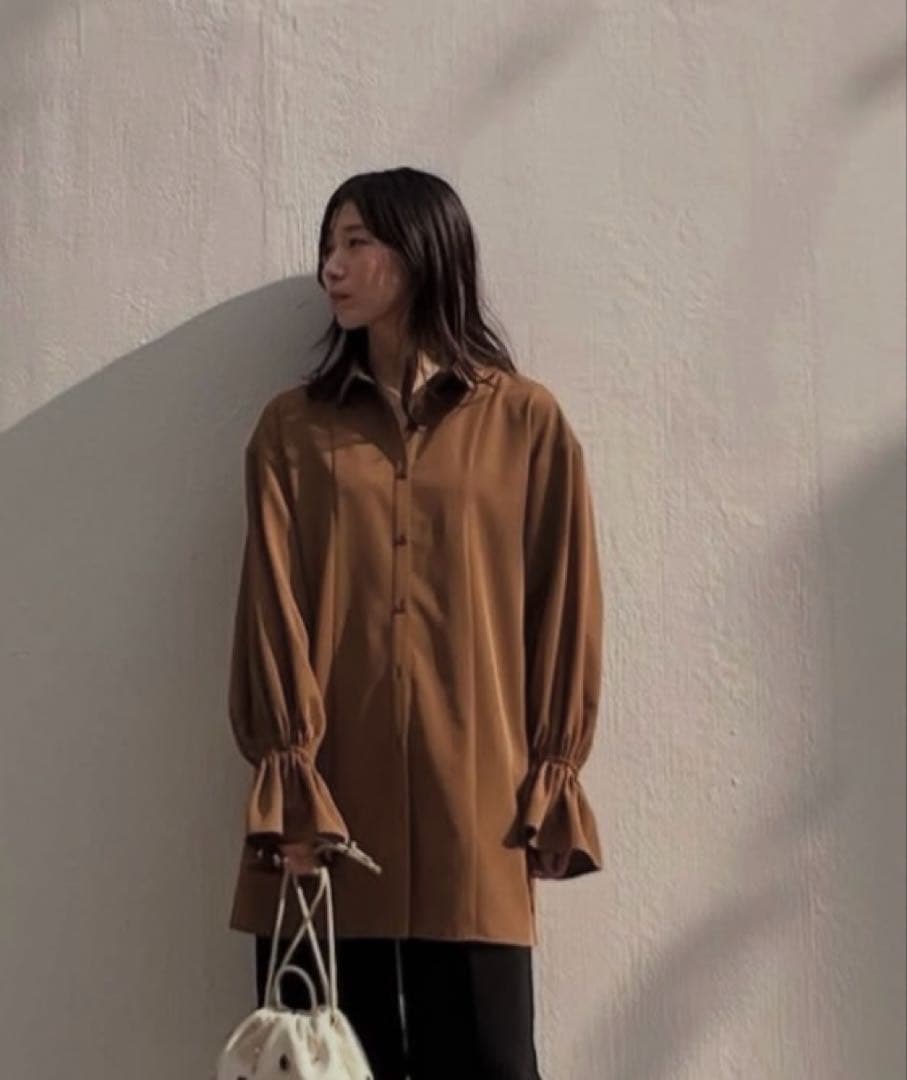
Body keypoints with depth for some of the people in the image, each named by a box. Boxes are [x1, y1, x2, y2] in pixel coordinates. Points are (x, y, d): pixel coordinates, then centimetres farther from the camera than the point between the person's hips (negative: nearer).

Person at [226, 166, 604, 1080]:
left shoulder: (527, 423, 5)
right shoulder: (292, 429, 9)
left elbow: (563, 608, 4)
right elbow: (273, 607, 1)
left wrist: (553, 782, 0)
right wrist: (287, 783, -8)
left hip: (472, 803, -1)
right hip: (326, 797, 1)